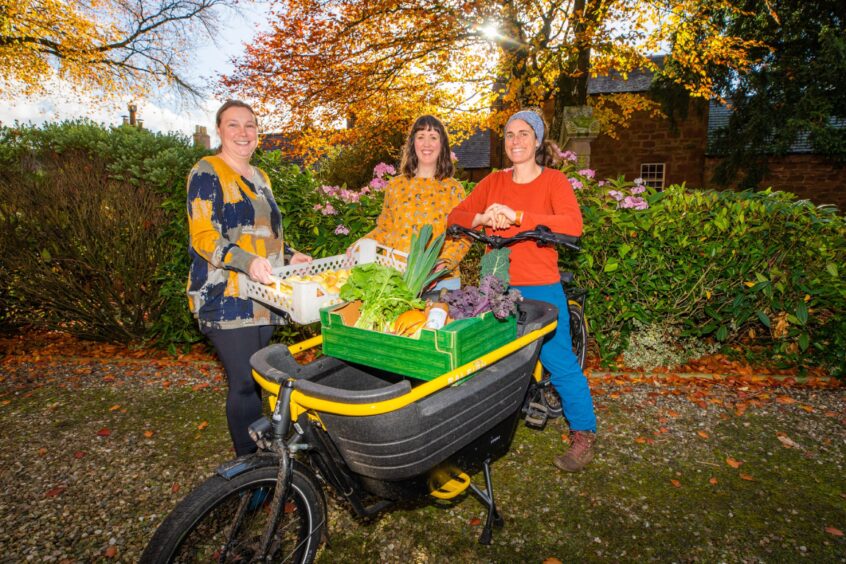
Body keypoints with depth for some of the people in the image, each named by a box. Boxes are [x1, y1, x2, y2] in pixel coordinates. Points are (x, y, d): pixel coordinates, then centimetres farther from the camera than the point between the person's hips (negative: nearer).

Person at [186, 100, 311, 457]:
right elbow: (203, 238, -15)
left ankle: (260, 453, 25)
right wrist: (247, 262, -31)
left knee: (258, 379, 12)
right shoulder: (207, 173, -5)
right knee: (245, 383, -6)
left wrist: (288, 256, 10)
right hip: (226, 295, -7)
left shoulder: (260, 177, 18)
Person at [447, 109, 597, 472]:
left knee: (559, 362, -2)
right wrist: (482, 218, -15)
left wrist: (518, 216, -26)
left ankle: (583, 433, 18)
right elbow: (455, 216, 6)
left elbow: (573, 224, -18)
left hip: (540, 289, -4)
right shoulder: (494, 181, 11)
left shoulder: (553, 180, -1)